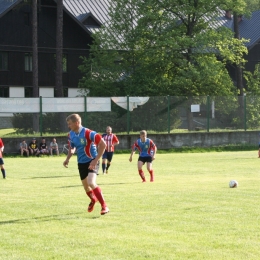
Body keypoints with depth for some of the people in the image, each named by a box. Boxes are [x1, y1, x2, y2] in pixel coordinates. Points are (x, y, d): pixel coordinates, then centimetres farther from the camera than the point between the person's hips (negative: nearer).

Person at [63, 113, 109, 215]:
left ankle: (104, 206, -17)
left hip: (91, 161, -7)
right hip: (81, 162, 7)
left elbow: (102, 144, -23)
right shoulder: (71, 135, 1)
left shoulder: (88, 133, -22)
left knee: (91, 183, -26)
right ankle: (93, 200, 49)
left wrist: (96, 160, -26)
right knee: (85, 185, 17)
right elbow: (71, 148, 19)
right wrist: (67, 159, 0)